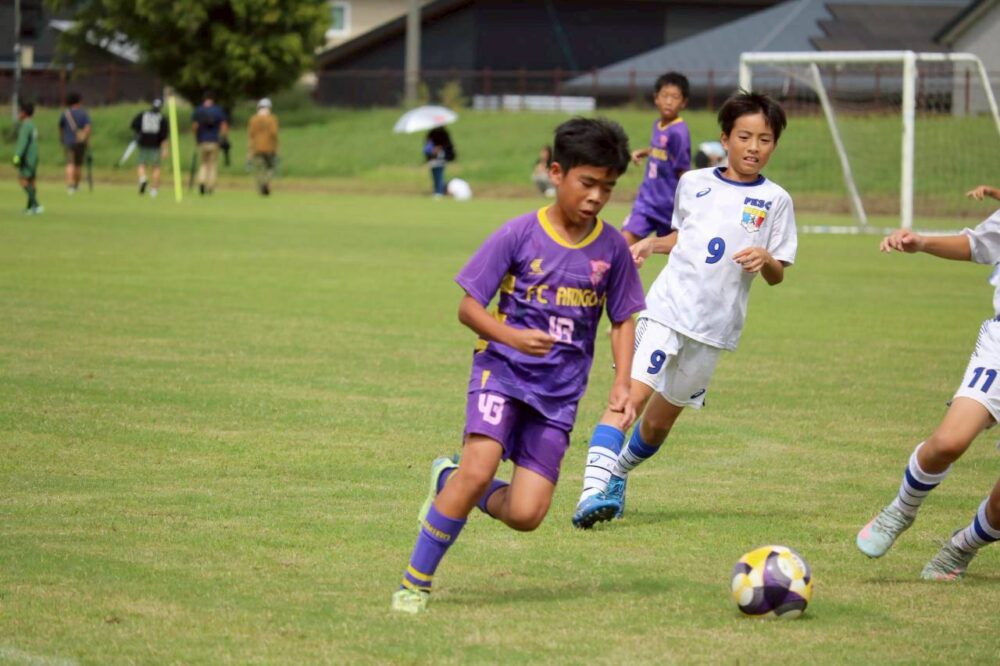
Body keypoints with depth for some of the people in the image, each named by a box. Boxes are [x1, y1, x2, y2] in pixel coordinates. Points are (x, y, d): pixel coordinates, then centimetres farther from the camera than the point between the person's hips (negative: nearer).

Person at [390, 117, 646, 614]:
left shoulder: (611, 247, 0)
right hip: (504, 369, -3)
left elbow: (622, 320, 12)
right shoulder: (520, 234, -8)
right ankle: (415, 582, -10)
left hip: (560, 391, 3)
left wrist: (622, 382, -2)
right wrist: (512, 336, -22)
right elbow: (468, 308, -5)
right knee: (481, 466, -26)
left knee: (526, 514, -7)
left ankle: (449, 483, 25)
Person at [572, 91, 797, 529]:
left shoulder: (775, 201, 2)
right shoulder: (693, 183, 7)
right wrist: (651, 244, 7)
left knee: (659, 420, 11)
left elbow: (777, 276, 3)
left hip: (714, 327, 1)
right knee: (631, 394, -20)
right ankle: (594, 488, -29)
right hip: (666, 307, -1)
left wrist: (765, 259, -18)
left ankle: (618, 475, 38)